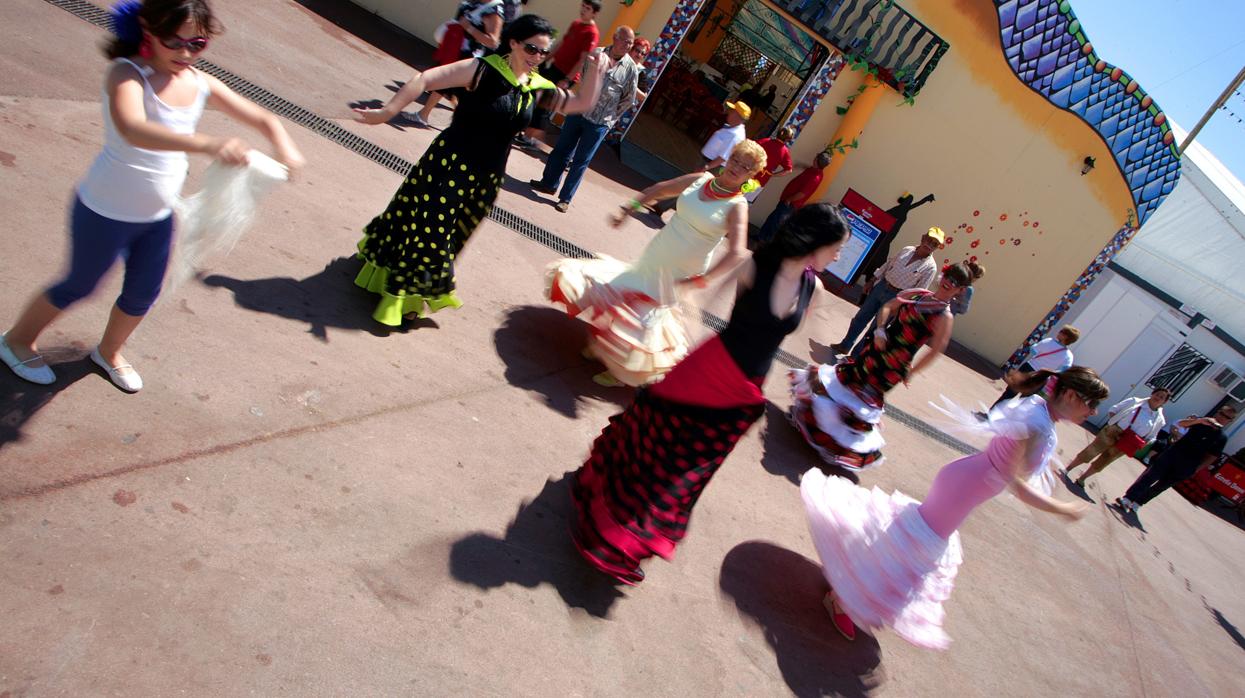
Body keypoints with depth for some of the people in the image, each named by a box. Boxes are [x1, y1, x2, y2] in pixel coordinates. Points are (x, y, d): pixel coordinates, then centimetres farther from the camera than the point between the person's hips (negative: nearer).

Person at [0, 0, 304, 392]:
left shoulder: (200, 85, -6)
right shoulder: (126, 73, -24)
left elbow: (263, 119, -3)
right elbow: (133, 129, -44)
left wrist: (284, 148, -26)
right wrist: (208, 145, -58)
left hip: (158, 216, 6)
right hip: (106, 212, -5)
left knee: (143, 294, 20)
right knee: (79, 286, 15)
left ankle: (109, 352, 48)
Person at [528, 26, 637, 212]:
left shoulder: (631, 69, -7)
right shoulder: (596, 53, -1)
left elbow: (629, 99, 2)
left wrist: (611, 116, 4)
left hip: (599, 124, -3)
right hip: (578, 112, 3)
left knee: (581, 161, 3)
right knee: (561, 150, 13)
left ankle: (565, 198, 13)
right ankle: (549, 183, 32)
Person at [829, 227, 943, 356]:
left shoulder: (931, 267, -13)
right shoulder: (907, 250, 1)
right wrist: (871, 282, 12)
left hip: (895, 297, -5)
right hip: (880, 286, 5)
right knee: (861, 318, 14)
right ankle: (845, 346, 31)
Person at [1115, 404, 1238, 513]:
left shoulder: (1221, 438, 5)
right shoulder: (1200, 423, 5)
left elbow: (1211, 458, 4)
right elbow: (1180, 423, -12)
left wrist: (1194, 470, -4)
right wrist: (1199, 420, -30)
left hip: (1183, 469, 0)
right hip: (1171, 456, 0)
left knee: (1159, 487, 5)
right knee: (1147, 478, -6)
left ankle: (1136, 504, 10)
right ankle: (1126, 500, -3)